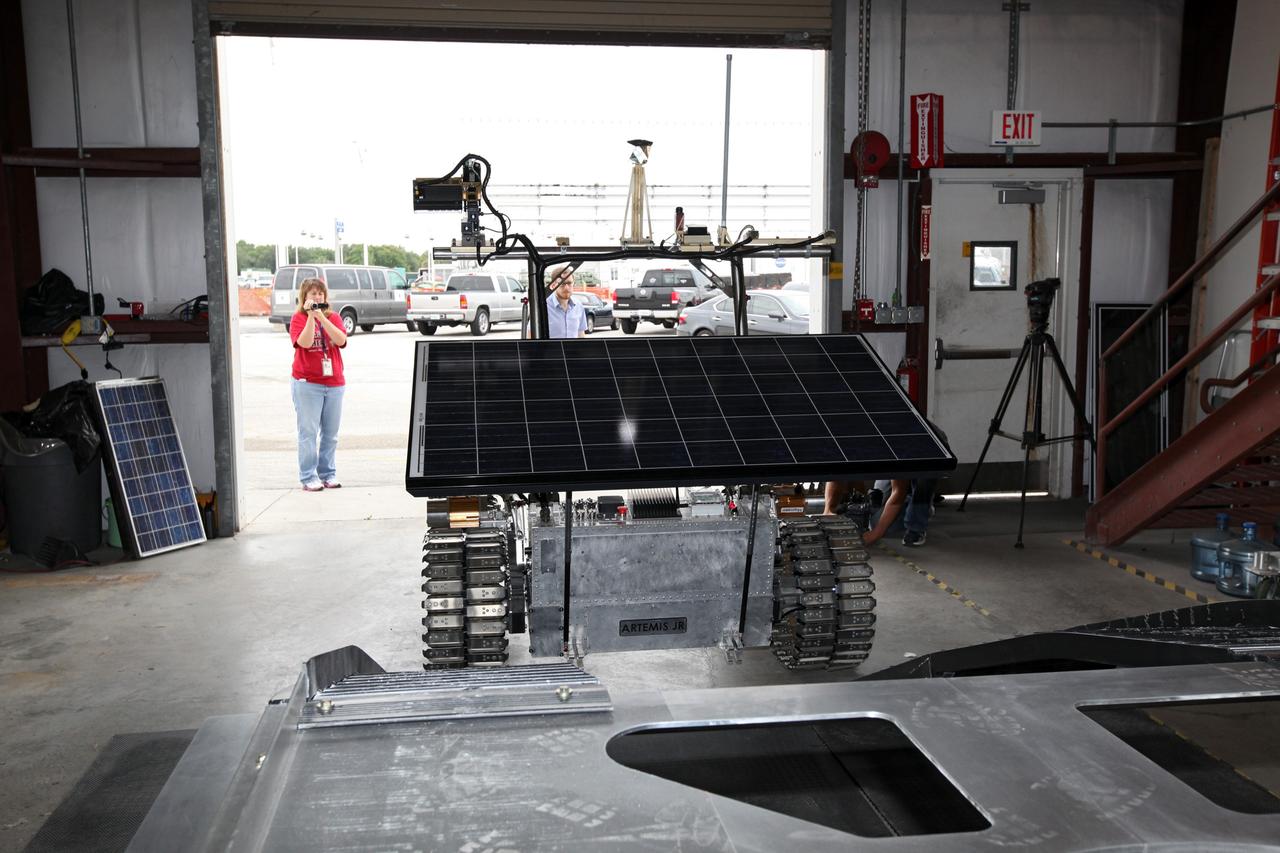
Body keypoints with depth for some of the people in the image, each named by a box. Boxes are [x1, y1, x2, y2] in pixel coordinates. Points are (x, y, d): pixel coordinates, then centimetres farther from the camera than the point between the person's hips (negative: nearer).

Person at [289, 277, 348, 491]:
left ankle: (328, 474, 17)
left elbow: (341, 340, -9)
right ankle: (309, 477, -1)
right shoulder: (298, 318, 0)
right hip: (307, 383, -4)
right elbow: (305, 342, -16)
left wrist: (321, 316, -15)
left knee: (330, 433, 8)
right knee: (309, 432, -4)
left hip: (334, 382, 4)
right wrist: (311, 316, -19)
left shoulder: (334, 317, 9)